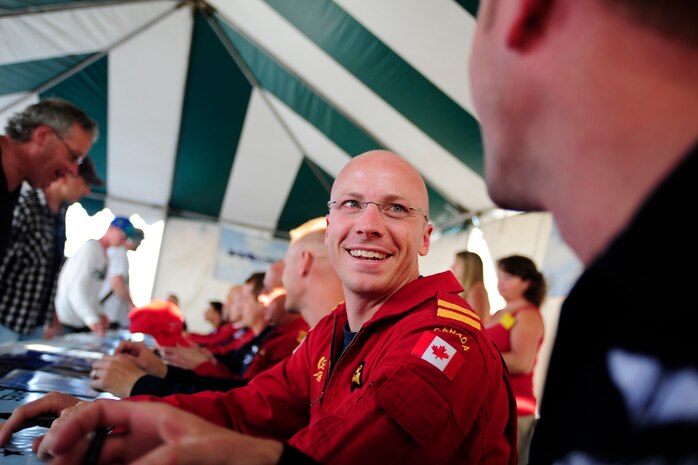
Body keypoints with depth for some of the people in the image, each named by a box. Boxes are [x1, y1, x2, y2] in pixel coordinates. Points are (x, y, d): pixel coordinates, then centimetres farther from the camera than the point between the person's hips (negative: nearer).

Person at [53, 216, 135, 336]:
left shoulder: (104, 255, 13)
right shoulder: (92, 248, -14)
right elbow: (77, 287, -24)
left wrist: (99, 313, -1)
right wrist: (92, 318, -32)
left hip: (82, 321, 9)